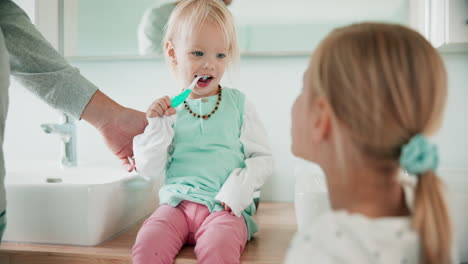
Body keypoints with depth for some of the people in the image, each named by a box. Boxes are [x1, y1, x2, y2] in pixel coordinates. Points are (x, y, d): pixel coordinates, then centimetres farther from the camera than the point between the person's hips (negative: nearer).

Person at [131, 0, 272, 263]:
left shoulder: (238, 103, 5)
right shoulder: (166, 108, 8)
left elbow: (263, 158, 5)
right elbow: (149, 170, 6)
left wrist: (239, 187, -12)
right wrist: (157, 125, -6)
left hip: (225, 207, -1)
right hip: (178, 203, 2)